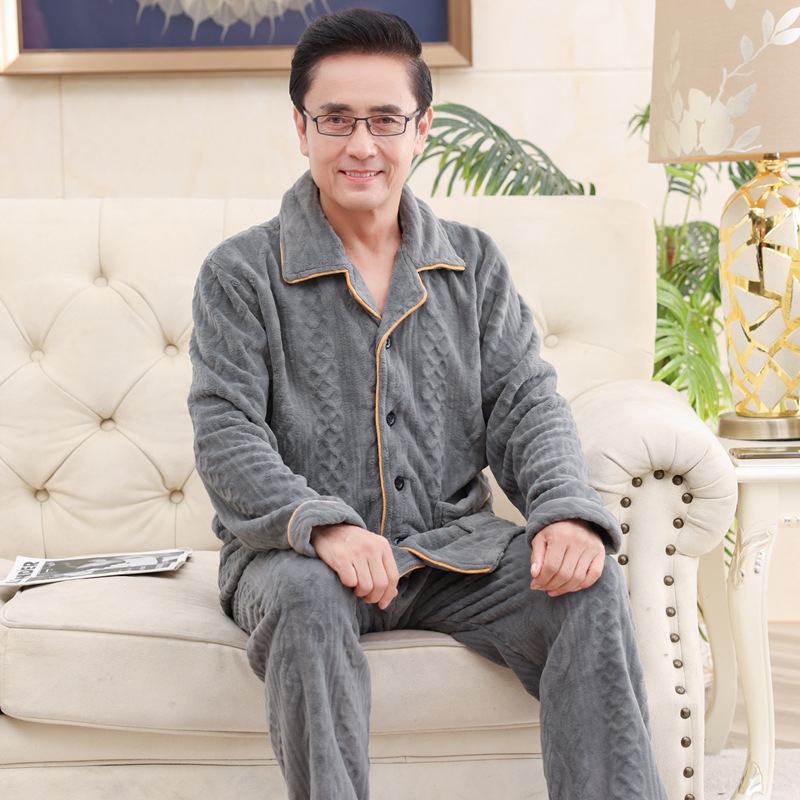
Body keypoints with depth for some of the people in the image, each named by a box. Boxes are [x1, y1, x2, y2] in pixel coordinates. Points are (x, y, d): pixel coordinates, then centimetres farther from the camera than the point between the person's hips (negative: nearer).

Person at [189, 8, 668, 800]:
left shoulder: (472, 262, 11)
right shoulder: (241, 273, -1)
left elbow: (524, 401, 5)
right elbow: (225, 438, -9)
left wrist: (569, 509, -17)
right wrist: (322, 524, -28)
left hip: (451, 544, 3)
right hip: (295, 550, -3)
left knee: (588, 580, -21)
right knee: (306, 595, -36)